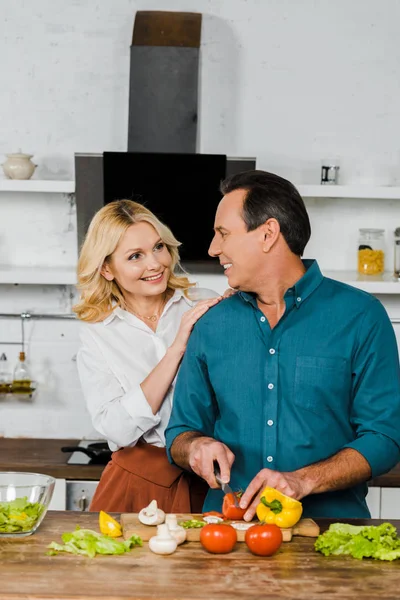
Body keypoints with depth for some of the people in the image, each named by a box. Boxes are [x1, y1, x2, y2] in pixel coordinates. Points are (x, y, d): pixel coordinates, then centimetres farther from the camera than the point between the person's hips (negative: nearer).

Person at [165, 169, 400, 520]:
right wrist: (197, 446, -6)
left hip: (329, 520, -2)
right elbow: (181, 431, 18)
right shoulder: (212, 326, 12)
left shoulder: (360, 317, 0)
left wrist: (303, 481, -16)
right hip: (228, 522, 3)